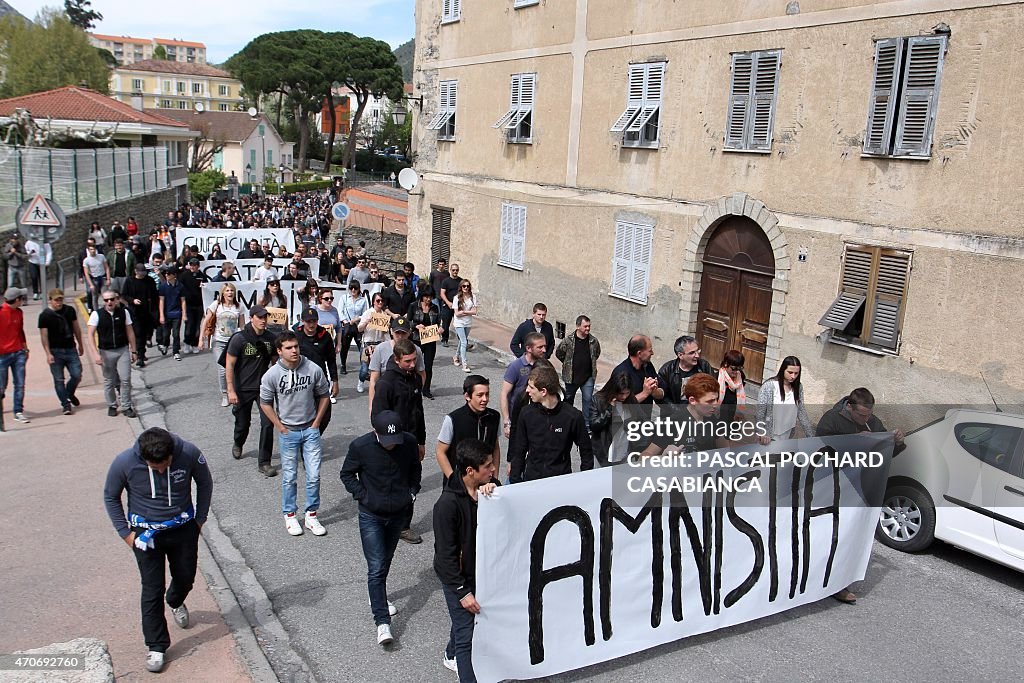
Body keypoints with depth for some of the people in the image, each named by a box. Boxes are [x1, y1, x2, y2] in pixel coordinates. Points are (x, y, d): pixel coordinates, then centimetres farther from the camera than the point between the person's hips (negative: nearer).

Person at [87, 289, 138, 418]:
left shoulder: (124, 312, 0)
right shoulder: (97, 314, -5)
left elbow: (130, 332, 7)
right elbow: (91, 335, -7)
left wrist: (133, 350, 7)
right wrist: (96, 353, -15)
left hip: (123, 350, 1)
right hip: (106, 352, 0)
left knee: (126, 379, -4)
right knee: (109, 381, 10)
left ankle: (126, 407, 7)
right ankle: (111, 406, 25)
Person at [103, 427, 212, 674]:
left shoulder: (189, 453, -24)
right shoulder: (125, 462, -25)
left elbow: (205, 483, -2)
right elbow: (110, 497, -4)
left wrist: (200, 520, 1)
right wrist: (125, 532, -6)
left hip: (183, 528, 2)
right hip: (146, 533, -2)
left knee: (185, 577, 19)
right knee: (152, 590, 2)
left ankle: (175, 603, 54)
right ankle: (156, 646, 18)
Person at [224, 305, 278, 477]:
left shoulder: (270, 339, -2)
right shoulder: (239, 338, -13)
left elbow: (275, 362, 11)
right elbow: (229, 365, -11)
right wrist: (231, 390, -15)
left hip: (264, 388, 2)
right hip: (243, 389, -2)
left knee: (268, 423, -8)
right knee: (242, 423, 15)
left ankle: (264, 463, 2)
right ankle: (238, 445, 49)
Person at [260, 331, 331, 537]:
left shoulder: (313, 369, -11)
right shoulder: (271, 375, -12)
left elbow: (324, 396, 4)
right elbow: (265, 403, 1)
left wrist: (316, 423, 1)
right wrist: (280, 427, -3)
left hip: (310, 429, 1)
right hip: (288, 432, -1)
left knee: (314, 475, 3)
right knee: (289, 477, 9)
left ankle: (311, 515, 19)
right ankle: (290, 516, 25)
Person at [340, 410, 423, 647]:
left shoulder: (409, 442, -13)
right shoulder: (360, 447, -20)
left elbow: (415, 468, 9)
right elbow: (347, 474, -4)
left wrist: (412, 492, -1)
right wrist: (363, 496, -12)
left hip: (398, 513, 3)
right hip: (371, 516, -3)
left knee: (386, 560, 21)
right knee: (376, 568, -8)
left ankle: (378, 598, 44)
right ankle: (382, 622, -6)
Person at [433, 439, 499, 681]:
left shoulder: (489, 487, -9)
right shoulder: (447, 504, -28)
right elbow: (445, 554, -21)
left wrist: (494, 491, -34)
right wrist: (462, 592, -18)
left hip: (483, 570, 7)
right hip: (459, 578, -7)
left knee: (467, 622, 27)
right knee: (466, 636, 0)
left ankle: (451, 656, 53)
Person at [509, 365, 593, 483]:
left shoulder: (573, 416, -9)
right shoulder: (527, 414, -3)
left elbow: (586, 451, 2)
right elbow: (518, 451, 5)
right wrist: (515, 481, 2)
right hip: (531, 478, 2)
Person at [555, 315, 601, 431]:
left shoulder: (594, 341, -5)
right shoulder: (568, 340, -13)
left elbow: (597, 353, 16)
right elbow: (559, 353, 1)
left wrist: (589, 363, 10)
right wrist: (568, 364, 4)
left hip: (588, 377, 1)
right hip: (571, 376, -1)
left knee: (588, 399, -2)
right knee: (569, 399, 16)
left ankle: (587, 424, 9)